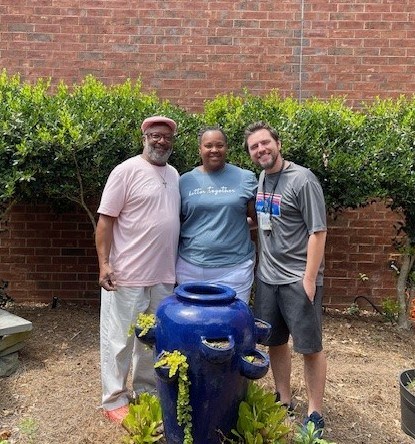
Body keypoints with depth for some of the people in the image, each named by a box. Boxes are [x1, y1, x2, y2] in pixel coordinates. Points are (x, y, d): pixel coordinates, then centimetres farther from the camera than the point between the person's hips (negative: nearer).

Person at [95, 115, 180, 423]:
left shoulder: (174, 174, 12)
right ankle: (114, 400, 24)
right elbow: (105, 220, -11)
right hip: (128, 275, -6)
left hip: (164, 275, 7)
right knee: (120, 339, 7)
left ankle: (146, 391, 36)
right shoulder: (127, 171, -9)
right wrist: (104, 263, -17)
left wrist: (176, 264, 17)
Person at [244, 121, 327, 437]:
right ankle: (284, 400, 34)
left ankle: (315, 412, 23)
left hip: (298, 279, -6)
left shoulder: (302, 180, -13)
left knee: (310, 347, 6)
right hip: (267, 277, 7)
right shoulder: (261, 179, 8)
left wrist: (309, 278, -17)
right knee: (275, 342, 16)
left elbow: (318, 231, -15)